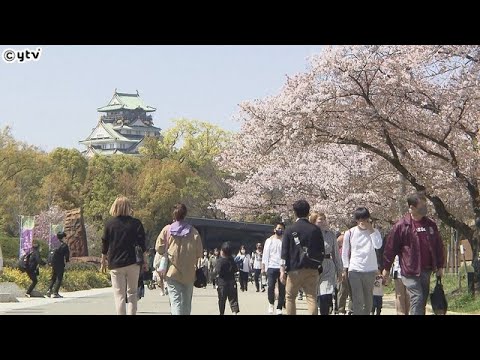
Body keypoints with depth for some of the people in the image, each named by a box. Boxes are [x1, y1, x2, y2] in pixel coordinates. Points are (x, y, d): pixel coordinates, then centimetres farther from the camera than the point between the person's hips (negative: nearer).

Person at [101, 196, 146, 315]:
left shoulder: (109, 224, -1)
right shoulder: (136, 223, -2)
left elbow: (105, 245, 4)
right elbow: (142, 245, -2)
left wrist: (103, 262, 16)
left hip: (115, 264, 0)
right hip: (133, 263, 0)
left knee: (119, 295, 2)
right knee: (132, 293, 11)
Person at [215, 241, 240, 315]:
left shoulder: (219, 261, -13)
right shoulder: (231, 260, 3)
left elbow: (218, 272, -21)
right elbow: (236, 270, 9)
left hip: (222, 283, -4)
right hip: (232, 283, 4)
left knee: (222, 300, 9)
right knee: (233, 299, 3)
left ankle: (222, 313, 18)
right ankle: (235, 312, -10)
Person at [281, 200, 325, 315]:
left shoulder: (290, 230, -2)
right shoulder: (315, 230, 3)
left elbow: (284, 252, -5)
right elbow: (322, 251, 6)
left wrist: (282, 270, -2)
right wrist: (319, 267, 15)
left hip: (294, 269, -1)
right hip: (312, 270, 1)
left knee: (290, 297, 11)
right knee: (312, 297, 0)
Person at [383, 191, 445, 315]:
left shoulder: (431, 224, 8)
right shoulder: (401, 226, -8)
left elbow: (438, 246, 16)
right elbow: (390, 247, -3)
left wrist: (440, 266, 16)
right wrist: (386, 268, 1)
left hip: (426, 271, 6)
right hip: (410, 271, -6)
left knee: (423, 301, 12)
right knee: (417, 299, -12)